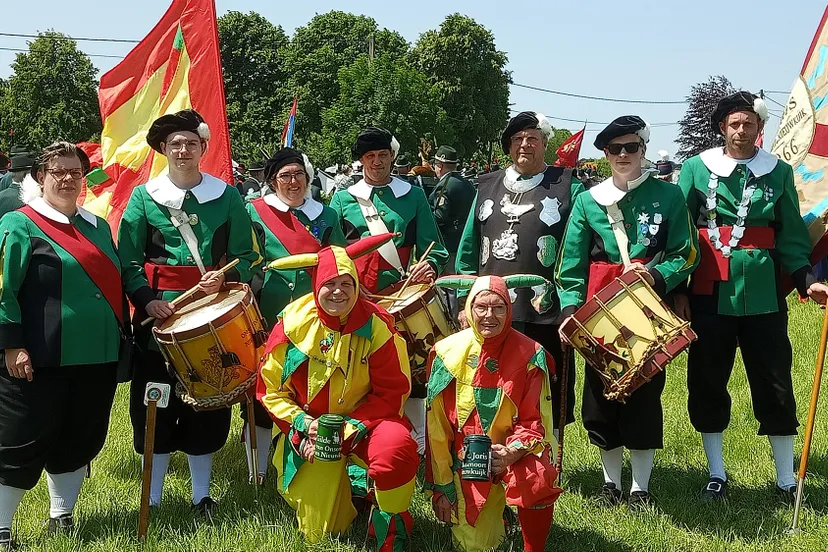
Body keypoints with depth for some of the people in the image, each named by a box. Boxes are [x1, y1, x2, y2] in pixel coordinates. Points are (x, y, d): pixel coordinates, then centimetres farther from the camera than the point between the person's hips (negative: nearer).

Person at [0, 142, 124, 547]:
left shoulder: (97, 226, 15)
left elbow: (114, 281, 24)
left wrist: (120, 335, 19)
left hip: (97, 357, 6)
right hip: (40, 361, -6)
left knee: (79, 439, 13)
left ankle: (61, 520, 29)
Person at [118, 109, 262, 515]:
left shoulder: (227, 197, 6)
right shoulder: (144, 198, 4)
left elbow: (246, 257, 6)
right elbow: (128, 260, 1)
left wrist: (224, 277, -14)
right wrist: (146, 299, -14)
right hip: (160, 317, -1)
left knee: (207, 404, 6)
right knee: (156, 408, 3)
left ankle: (202, 495, 21)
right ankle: (152, 498, 17)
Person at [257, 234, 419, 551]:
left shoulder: (376, 326, -14)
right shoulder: (293, 323, -10)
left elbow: (392, 392, -11)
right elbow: (270, 388, -3)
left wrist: (350, 428, -22)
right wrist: (304, 423, -18)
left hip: (364, 421, -2)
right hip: (309, 428, 2)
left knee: (396, 448, -38)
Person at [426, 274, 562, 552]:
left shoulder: (530, 355, -9)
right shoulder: (448, 352, -6)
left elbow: (534, 422, -5)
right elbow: (437, 428, -2)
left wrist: (513, 452, -26)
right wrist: (442, 487, -1)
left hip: (516, 453, -2)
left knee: (536, 484, -35)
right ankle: (493, 504, 28)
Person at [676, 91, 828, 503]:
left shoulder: (779, 172, 5)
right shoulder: (696, 169, 1)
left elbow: (790, 236, 7)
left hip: (762, 293, 1)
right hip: (710, 294, 0)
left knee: (774, 382, 4)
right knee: (707, 381, 6)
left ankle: (786, 479, 16)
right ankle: (716, 475, 20)